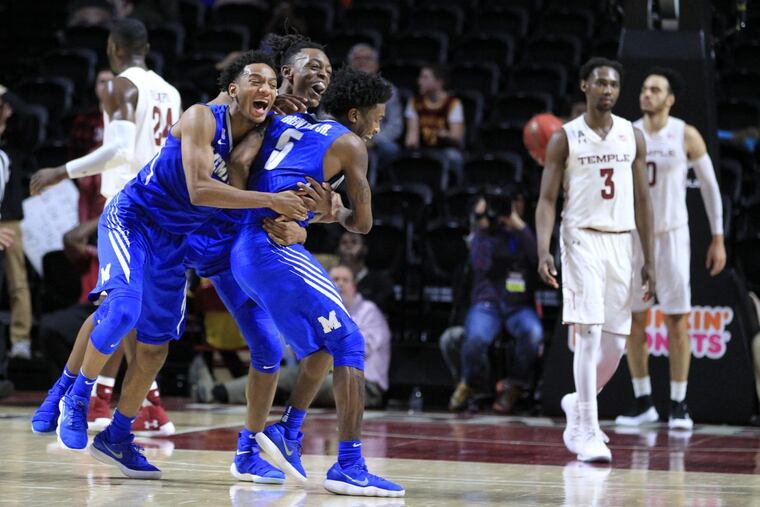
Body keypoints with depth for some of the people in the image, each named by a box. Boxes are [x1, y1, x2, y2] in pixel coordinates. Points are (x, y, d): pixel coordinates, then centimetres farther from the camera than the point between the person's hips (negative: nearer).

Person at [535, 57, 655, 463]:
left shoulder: (633, 137, 9)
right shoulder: (565, 138, -1)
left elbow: (642, 201, 11)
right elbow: (547, 200, -3)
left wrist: (649, 261, 8)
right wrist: (543, 251, -17)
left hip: (621, 243, 4)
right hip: (582, 241, -4)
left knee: (616, 342, 5)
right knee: (590, 335, -13)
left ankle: (579, 404, 31)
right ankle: (586, 433, -11)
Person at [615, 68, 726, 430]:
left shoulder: (686, 136, -4)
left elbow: (710, 186, 1)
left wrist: (718, 238, -2)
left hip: (672, 236, -3)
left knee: (677, 320, -3)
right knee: (634, 320, 4)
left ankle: (678, 405, 3)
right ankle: (643, 403, 13)